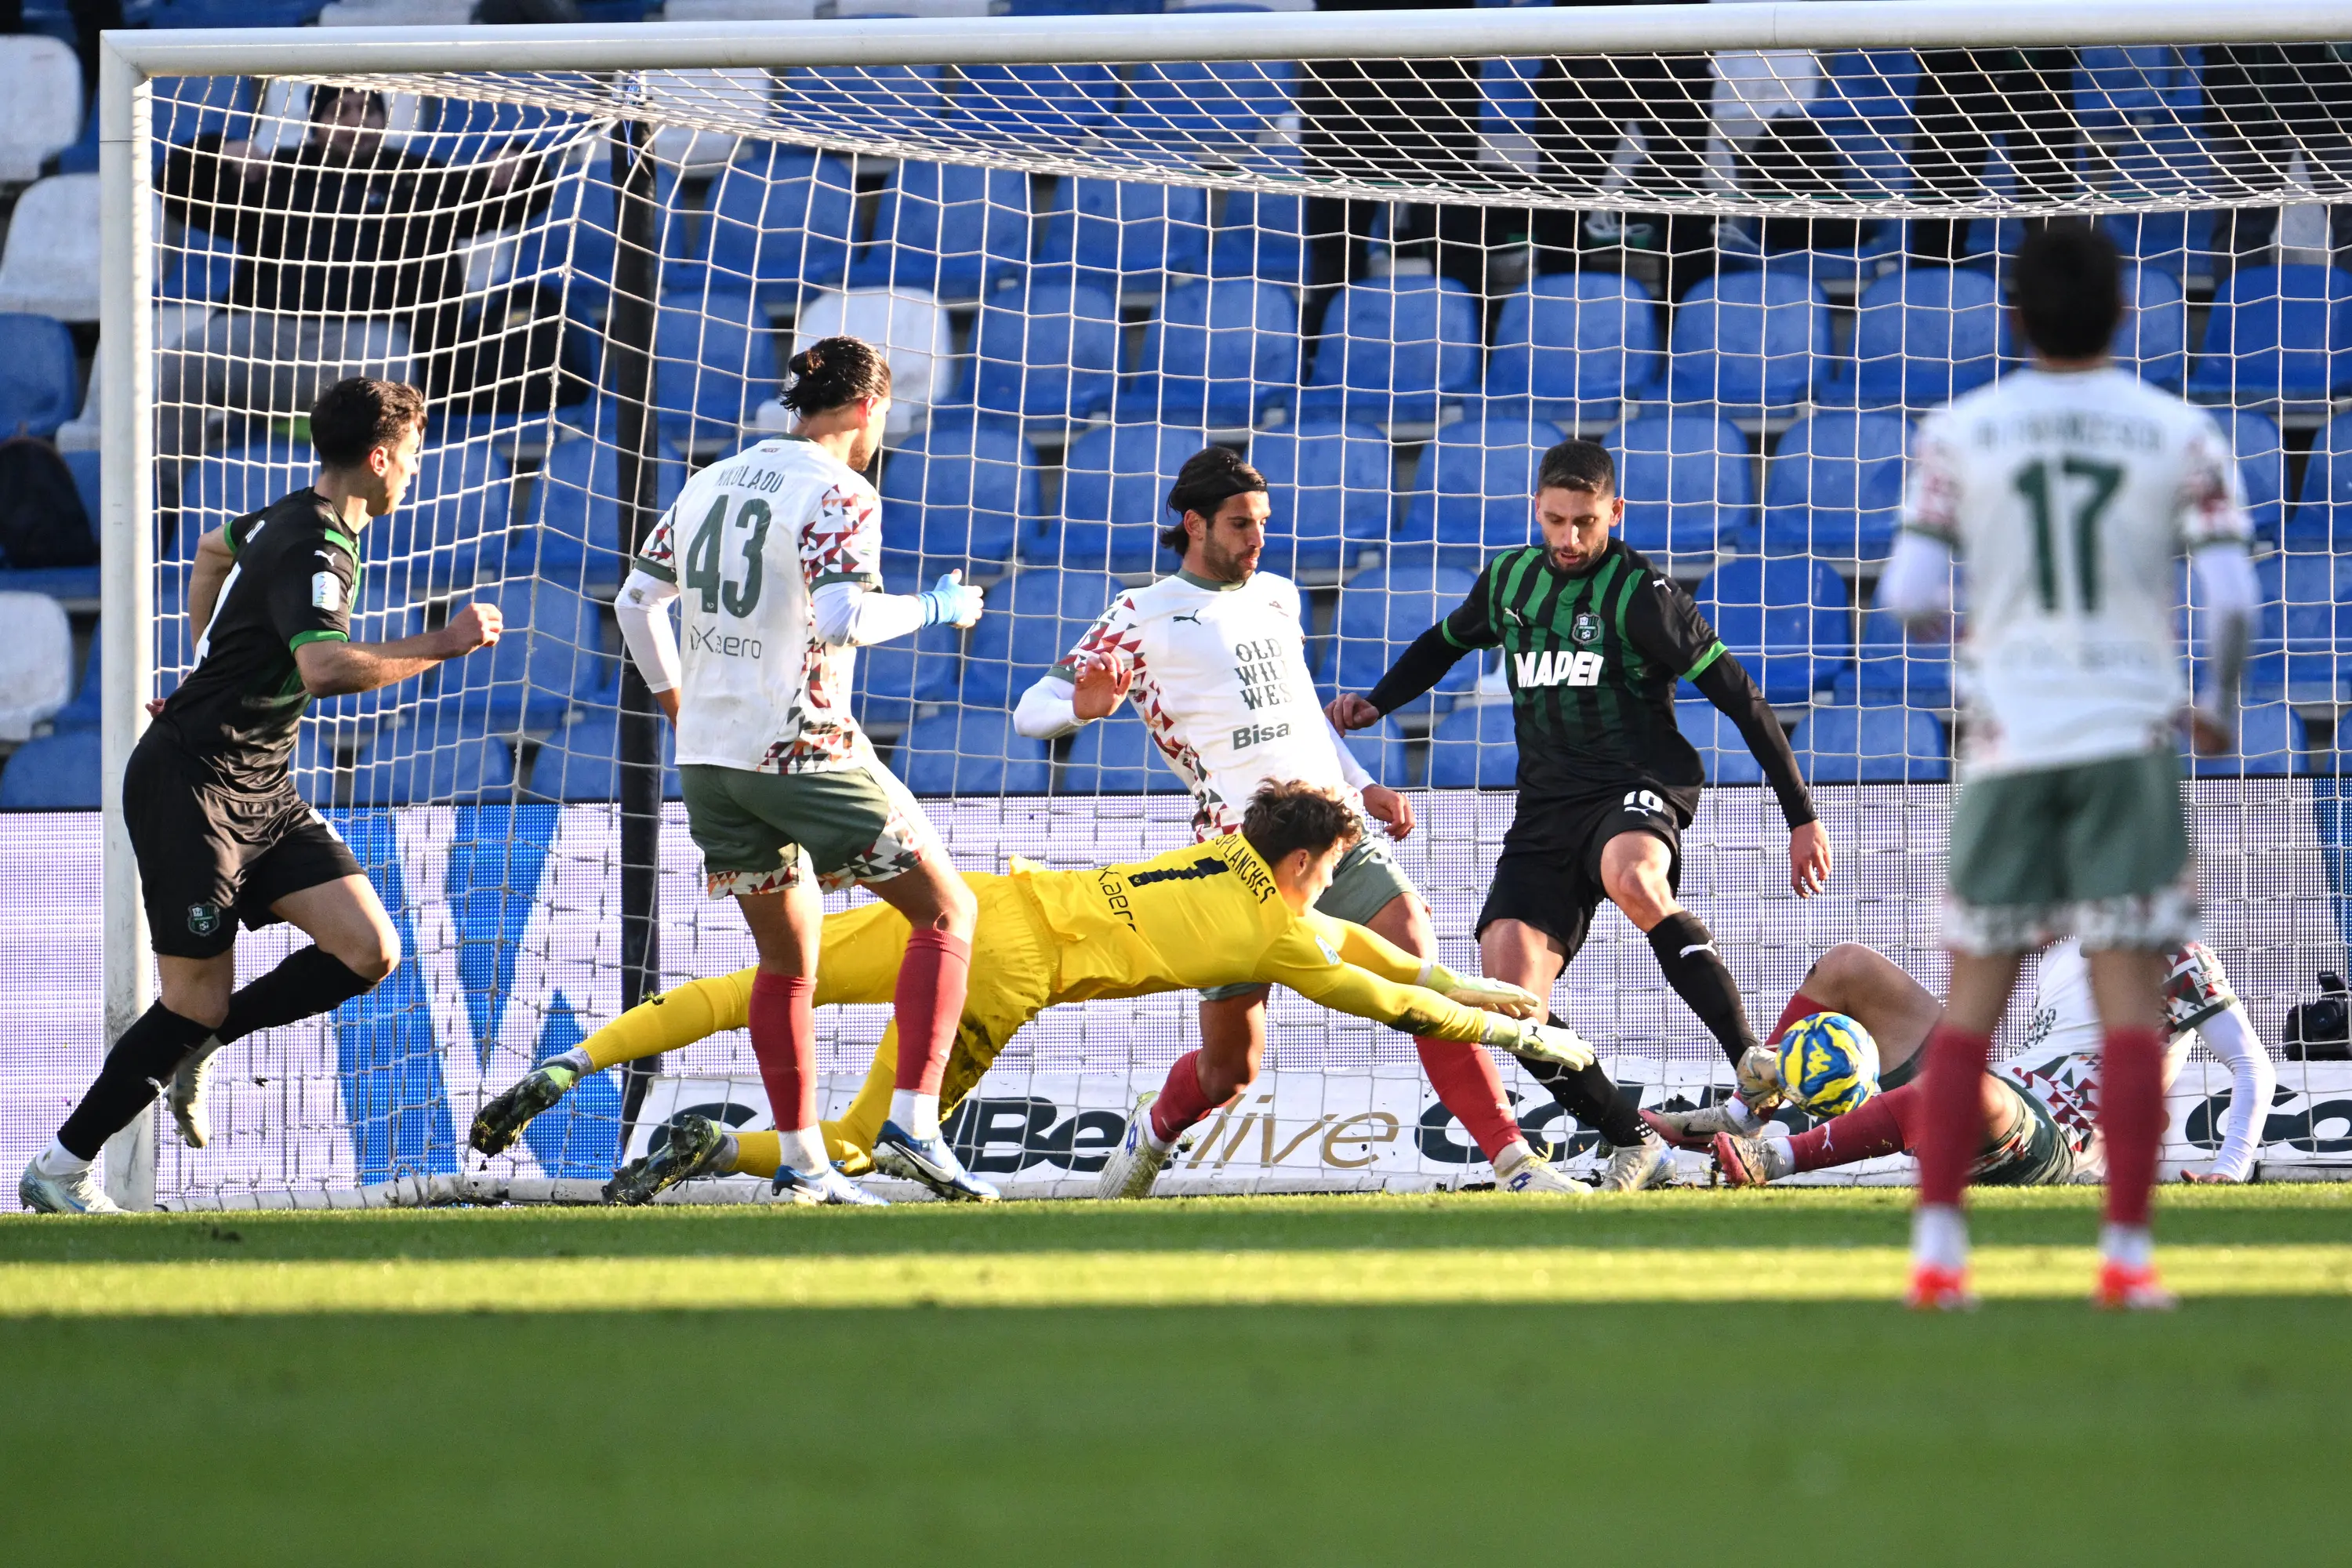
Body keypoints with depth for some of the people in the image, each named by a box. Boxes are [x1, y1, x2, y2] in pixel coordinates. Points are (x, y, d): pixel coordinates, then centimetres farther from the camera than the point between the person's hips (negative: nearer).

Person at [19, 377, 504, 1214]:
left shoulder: (290, 518, 11)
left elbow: (213, 549, 33)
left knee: (368, 950, -5)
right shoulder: (315, 554, -20)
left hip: (261, 790, 9)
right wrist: (445, 643, -29)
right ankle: (58, 1170, 9)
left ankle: (197, 1046, 12)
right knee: (197, 1005, -5)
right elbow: (326, 667, -39)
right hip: (192, 788, -9)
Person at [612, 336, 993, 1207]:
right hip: (803, 753, -7)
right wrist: (931, 607, -7)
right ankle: (913, 1124, -7)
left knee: (786, 958, 16)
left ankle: (801, 1159, 11)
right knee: (946, 911, 5)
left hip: (709, 760, 7)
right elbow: (842, 616, -23)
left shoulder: (710, 484, 12)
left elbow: (636, 601, 17)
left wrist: (678, 706, 27)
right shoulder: (840, 497, -9)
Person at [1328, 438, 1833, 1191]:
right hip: (1547, 807, 6)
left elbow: (1740, 698, -6)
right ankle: (1634, 1146, 3)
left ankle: (1754, 1065, -42)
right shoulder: (1510, 581, 12)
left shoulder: (1641, 593, -6)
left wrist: (1802, 817, -8)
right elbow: (1444, 643, 35)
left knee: (1632, 878, -43)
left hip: (1636, 788, -6)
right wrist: (1375, 704, 19)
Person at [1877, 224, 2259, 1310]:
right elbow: (2230, 598, -6)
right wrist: (2221, 710, 11)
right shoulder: (2178, 435, -1)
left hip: (2008, 734, 1)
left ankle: (1938, 1248, 2)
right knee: (2129, 991, 0)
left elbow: (1908, 593, -4)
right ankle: (2126, 1253, -4)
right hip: (2129, 732, -1)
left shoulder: (1960, 434, 0)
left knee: (1973, 995, 8)